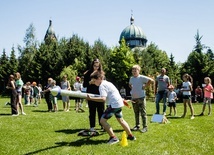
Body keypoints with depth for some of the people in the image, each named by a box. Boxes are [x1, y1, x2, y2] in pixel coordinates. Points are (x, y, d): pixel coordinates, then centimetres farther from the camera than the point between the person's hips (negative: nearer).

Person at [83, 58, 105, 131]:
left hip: (100, 95, 2)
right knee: (92, 111, 4)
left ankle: (102, 125, 18)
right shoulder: (87, 73, 1)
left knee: (101, 110, 7)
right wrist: (90, 82, -16)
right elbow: (84, 85, 1)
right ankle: (92, 126, 12)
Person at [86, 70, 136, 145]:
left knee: (103, 120, -7)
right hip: (119, 103, 11)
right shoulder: (107, 83, 15)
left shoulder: (102, 86, -16)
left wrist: (91, 98, -27)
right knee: (120, 120, 27)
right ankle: (131, 136, 37)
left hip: (114, 104, -10)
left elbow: (103, 99, -28)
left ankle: (113, 138, -7)